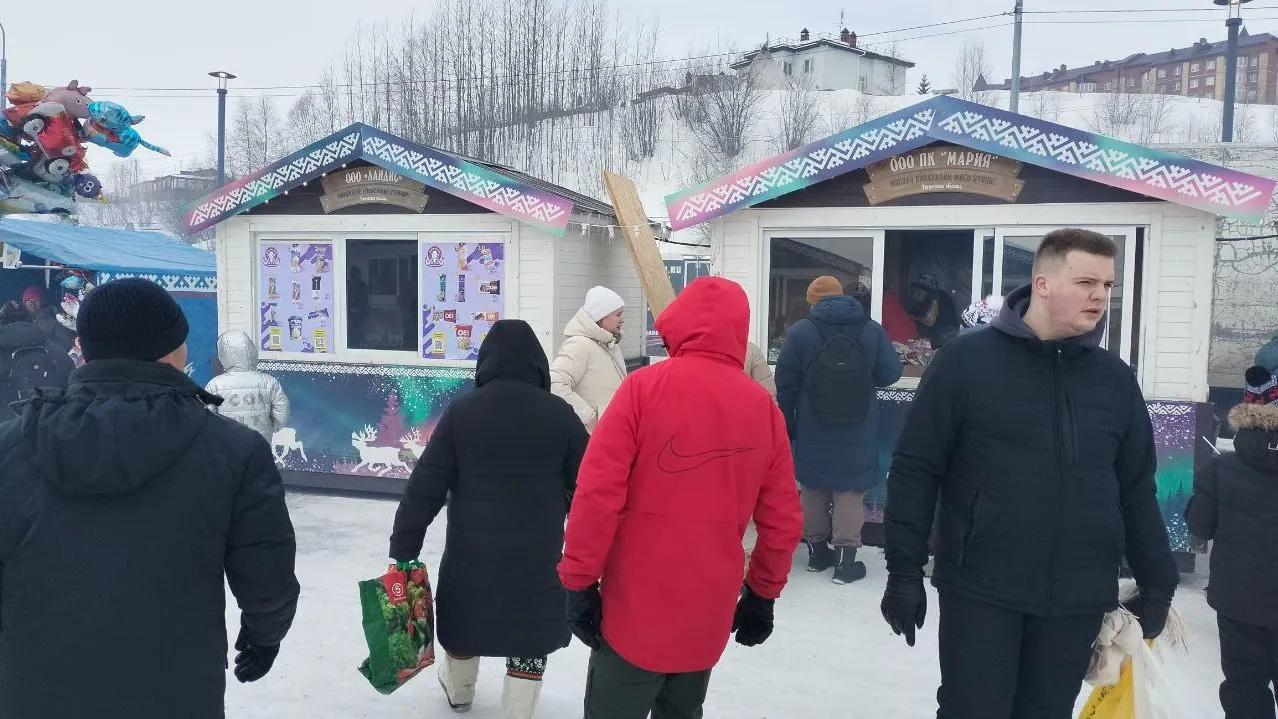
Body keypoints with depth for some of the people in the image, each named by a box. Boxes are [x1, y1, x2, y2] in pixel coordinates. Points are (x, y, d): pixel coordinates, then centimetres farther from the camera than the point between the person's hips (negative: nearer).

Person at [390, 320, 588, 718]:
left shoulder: (461, 411, -6)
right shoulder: (560, 414, -7)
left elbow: (424, 488, -7)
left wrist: (402, 550, -2)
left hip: (471, 553, 2)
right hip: (538, 558, -2)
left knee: (464, 616, 26)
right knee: (530, 635, 14)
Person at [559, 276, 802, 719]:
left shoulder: (644, 387, -11)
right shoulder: (764, 407, 0)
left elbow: (597, 493, -15)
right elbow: (783, 520, 4)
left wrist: (579, 581, -5)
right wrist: (763, 594, 17)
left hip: (635, 609, -4)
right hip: (711, 613, 4)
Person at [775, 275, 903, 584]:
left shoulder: (801, 331, -7)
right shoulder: (872, 330, -5)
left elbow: (786, 384, -4)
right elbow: (891, 373, 1)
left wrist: (788, 424, 7)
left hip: (813, 432, 0)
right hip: (858, 432, 0)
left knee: (813, 488, 15)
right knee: (850, 492, 7)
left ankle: (817, 550, 26)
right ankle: (845, 558, 6)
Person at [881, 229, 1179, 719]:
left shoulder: (1116, 378, 8)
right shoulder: (968, 360, -6)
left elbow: (1137, 490, 14)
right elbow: (915, 470, -6)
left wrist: (1157, 582, 12)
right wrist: (905, 569, -7)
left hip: (1079, 599, 4)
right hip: (980, 591, -4)